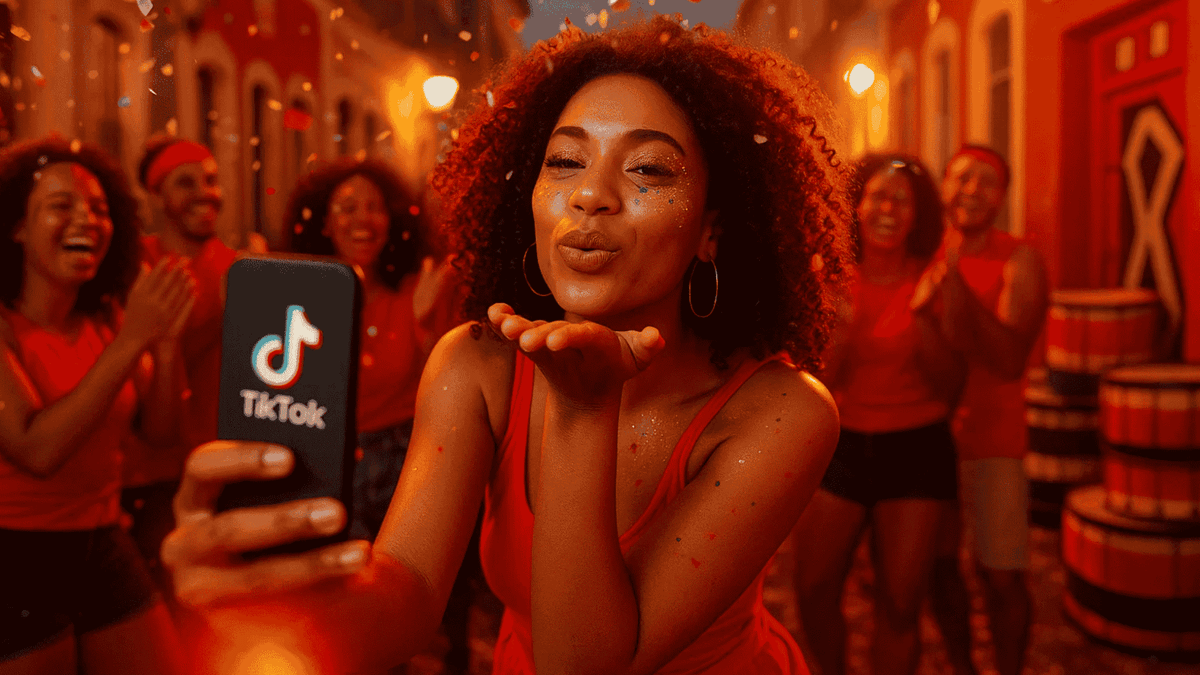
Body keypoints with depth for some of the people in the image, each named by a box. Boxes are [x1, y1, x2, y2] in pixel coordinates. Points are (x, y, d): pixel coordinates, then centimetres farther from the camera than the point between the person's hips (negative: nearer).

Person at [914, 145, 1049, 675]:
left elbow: (1009, 361, -22)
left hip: (993, 441, -2)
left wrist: (958, 287, -30)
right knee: (939, 562, 11)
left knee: (1001, 575, -1)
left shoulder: (1019, 262, -10)